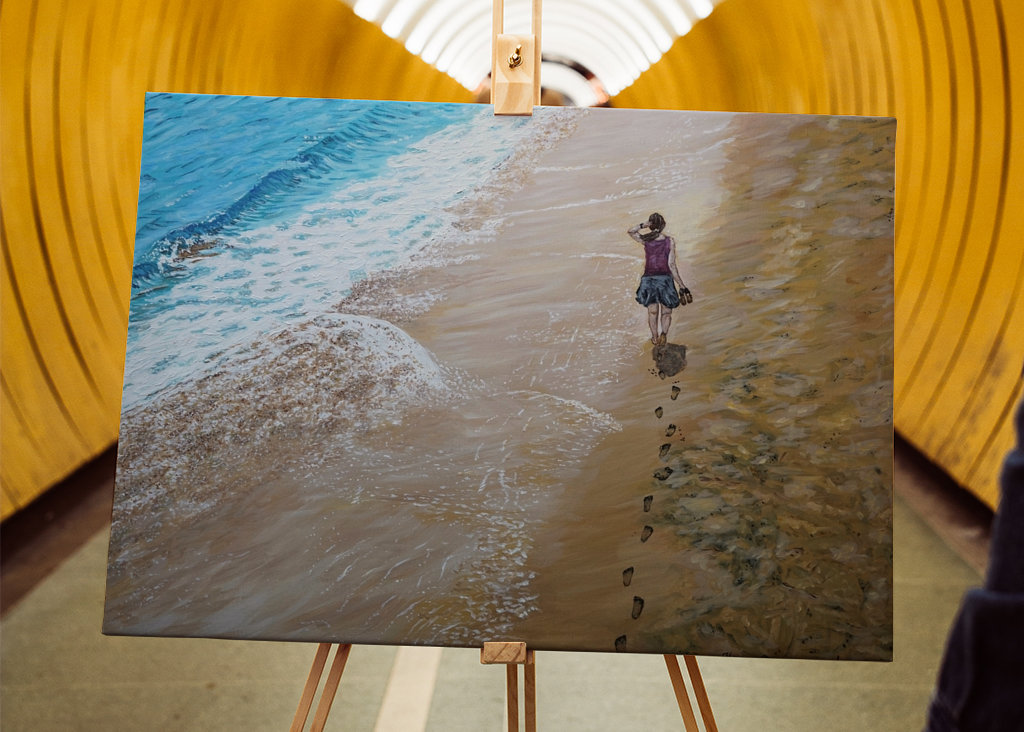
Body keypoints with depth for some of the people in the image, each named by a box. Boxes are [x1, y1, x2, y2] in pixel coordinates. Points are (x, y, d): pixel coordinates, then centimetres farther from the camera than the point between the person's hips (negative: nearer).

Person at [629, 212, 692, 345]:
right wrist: (681, 285, -4)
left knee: (652, 311, 8)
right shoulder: (670, 241, -6)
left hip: (649, 278, 1)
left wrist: (643, 225, -4)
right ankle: (664, 333, -18)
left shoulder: (646, 240, -3)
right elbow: (672, 265, -9)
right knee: (666, 312, 7)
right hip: (665, 278, -1)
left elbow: (630, 231, 14)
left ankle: (655, 337, -3)